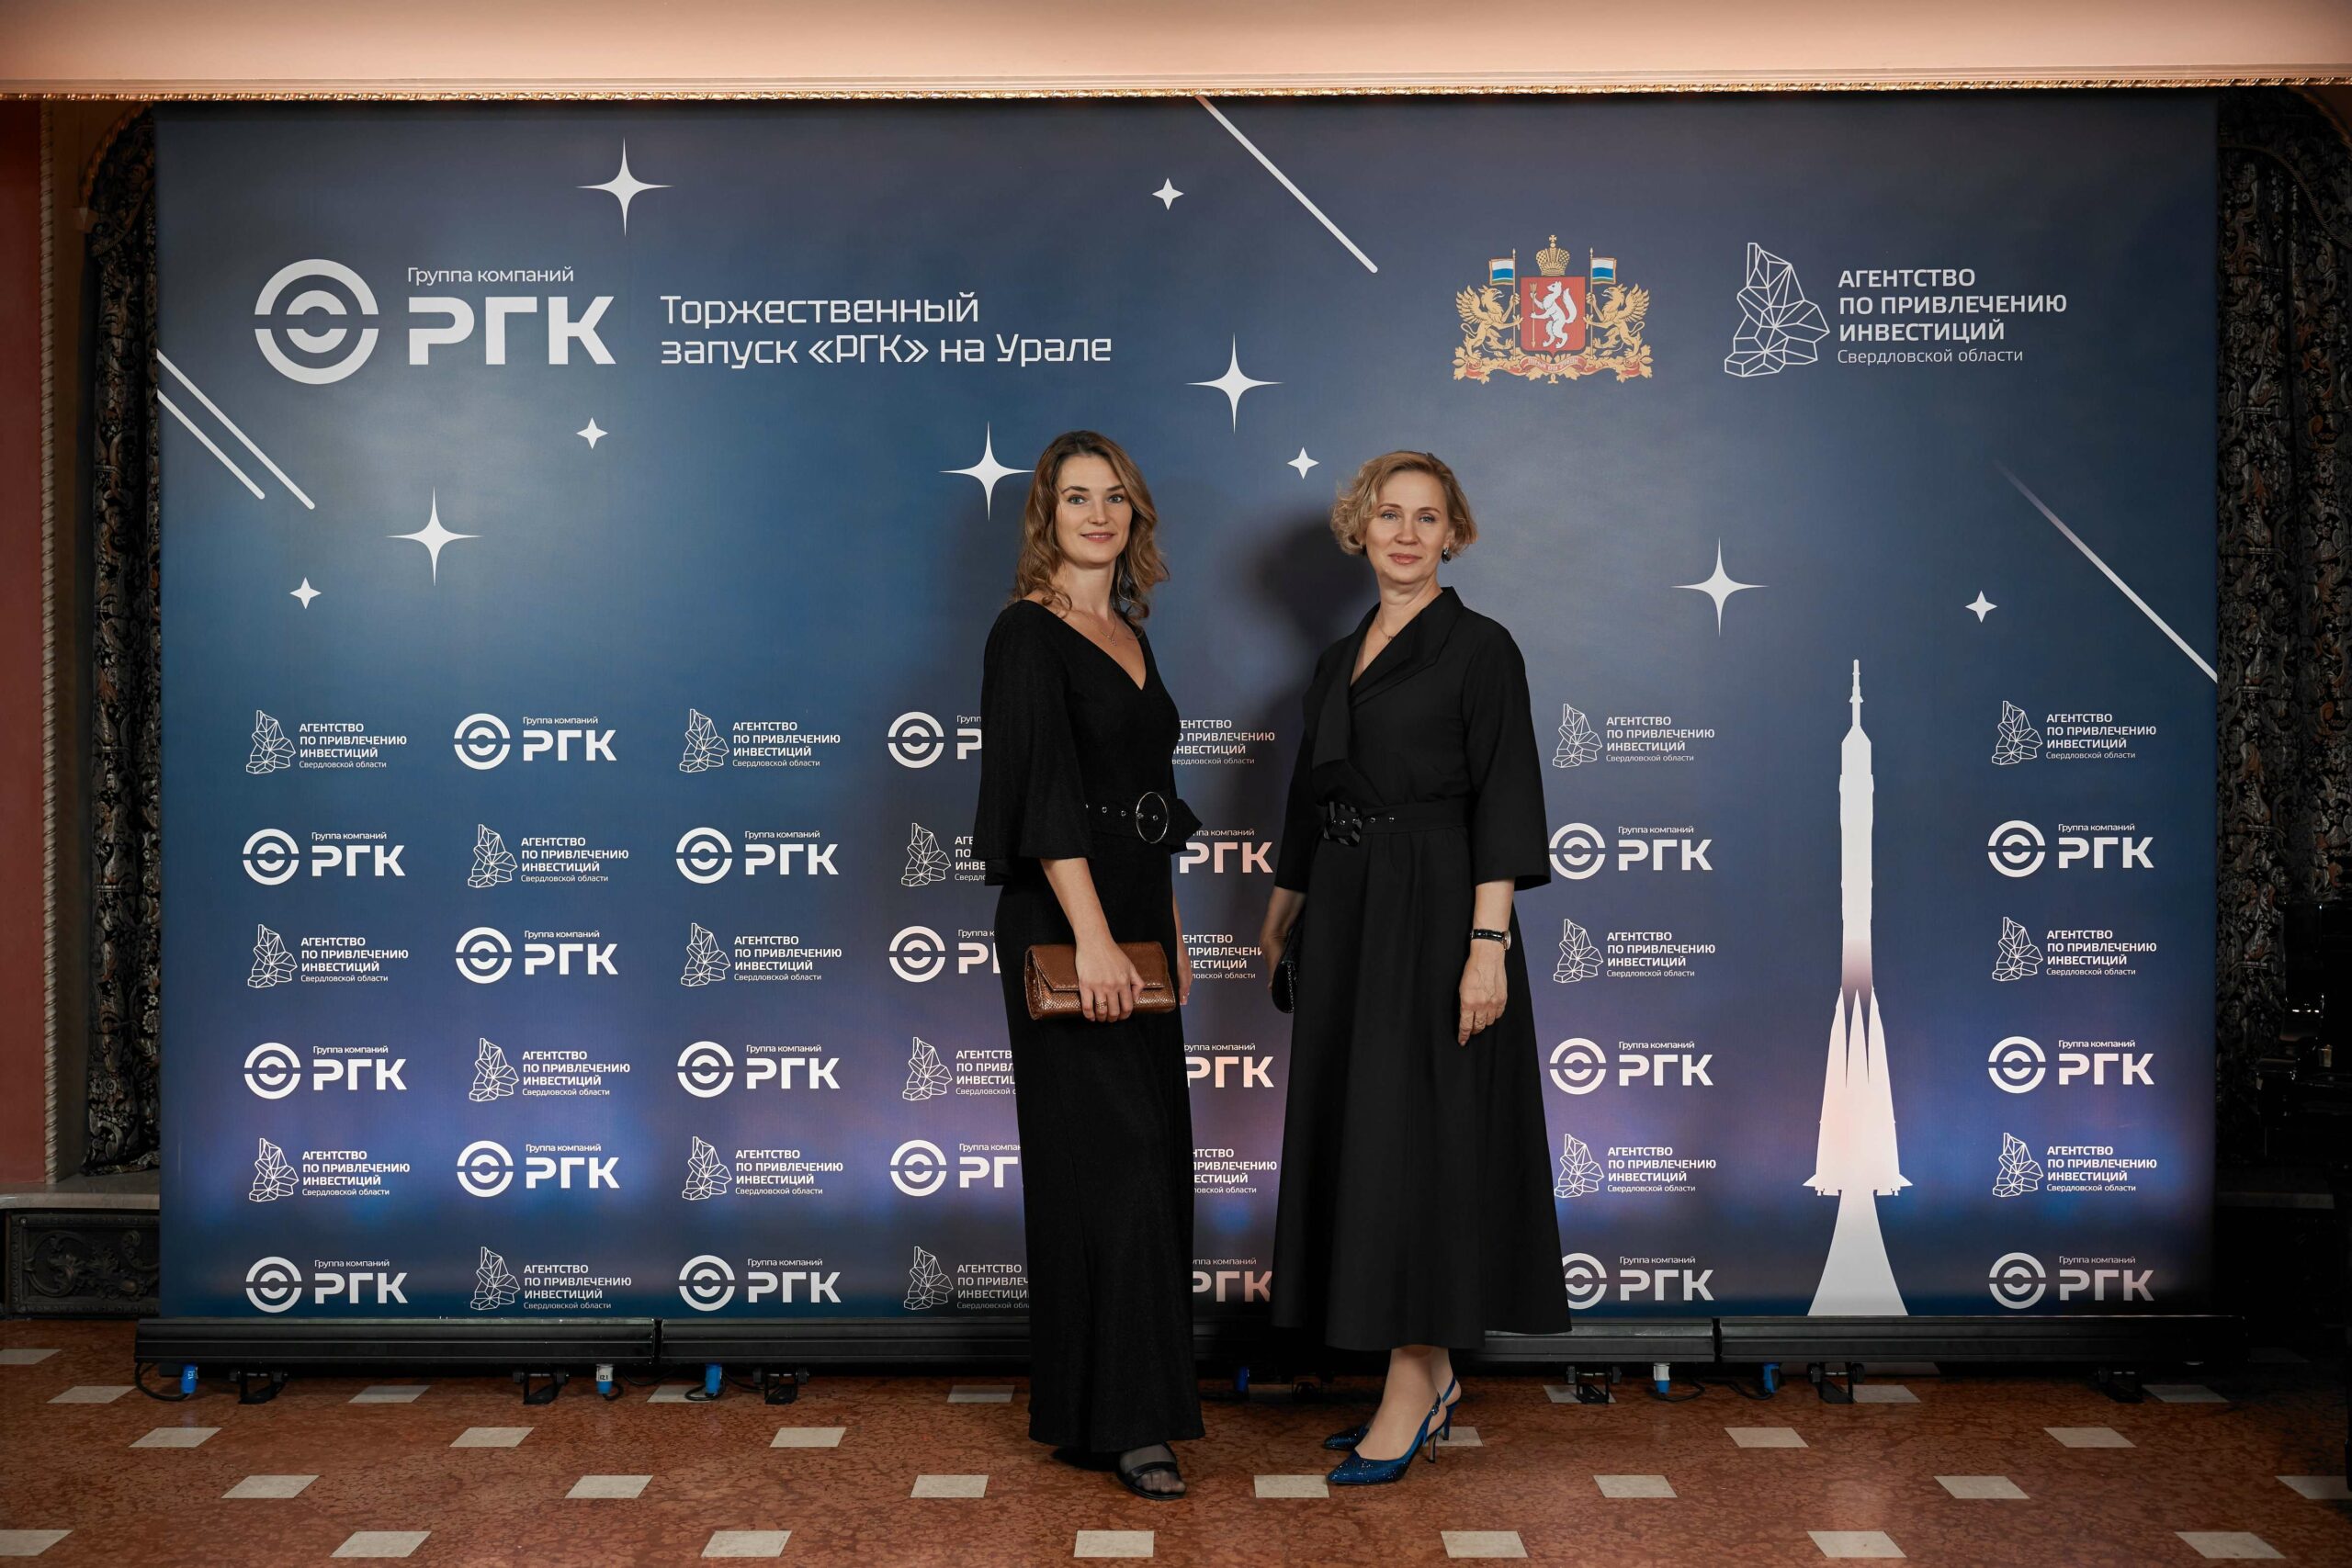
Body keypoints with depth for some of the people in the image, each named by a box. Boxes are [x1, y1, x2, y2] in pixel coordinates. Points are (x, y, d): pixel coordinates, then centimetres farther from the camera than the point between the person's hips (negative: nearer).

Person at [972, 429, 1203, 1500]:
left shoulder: (1130, 634, 16)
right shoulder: (1028, 633, -9)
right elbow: (1046, 791, -19)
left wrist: (1170, 930, 17)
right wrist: (1093, 938, -25)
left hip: (1135, 919, 9)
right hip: (1066, 923, -9)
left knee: (1146, 1153, 11)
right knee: (1108, 1156, -7)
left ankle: (1099, 1401, 25)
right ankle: (1118, 1419, 1)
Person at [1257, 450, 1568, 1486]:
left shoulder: (1479, 648, -4)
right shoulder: (1339, 661, 15)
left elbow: (1503, 801, -12)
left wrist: (1489, 943, -20)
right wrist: (1279, 924, 23)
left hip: (1435, 915, -7)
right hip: (1345, 917, 7)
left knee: (1414, 1136, -6)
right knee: (1355, 1137, 9)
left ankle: (1411, 1387, 5)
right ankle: (1431, 1377, 21)